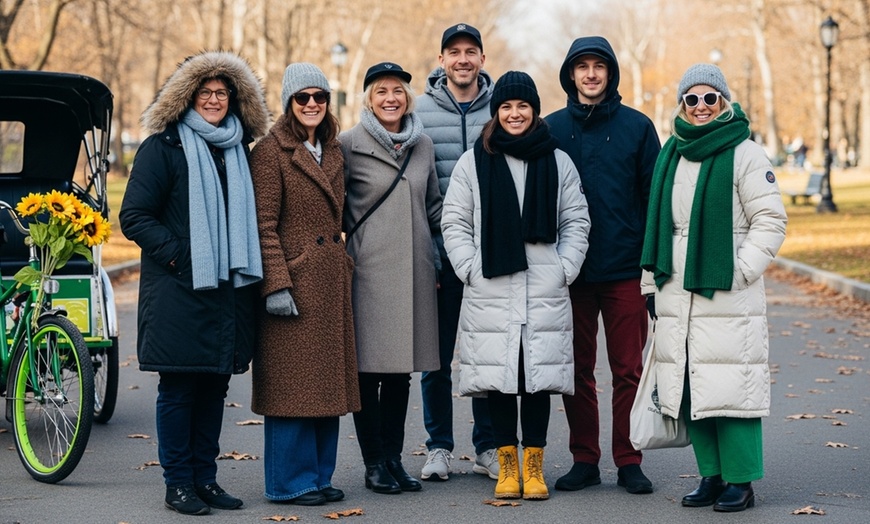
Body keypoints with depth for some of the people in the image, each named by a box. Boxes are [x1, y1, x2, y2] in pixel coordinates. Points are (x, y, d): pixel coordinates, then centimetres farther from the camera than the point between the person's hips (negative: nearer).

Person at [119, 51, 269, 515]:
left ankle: (205, 477, 16)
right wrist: (176, 255, -15)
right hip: (179, 288, -5)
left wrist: (245, 266, 7)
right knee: (178, 387, -1)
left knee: (215, 386, 8)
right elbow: (134, 216, -6)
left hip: (228, 288, 5)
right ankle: (178, 483, 7)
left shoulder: (237, 150, 16)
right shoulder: (163, 146, -2)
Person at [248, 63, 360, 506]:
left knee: (328, 381, 10)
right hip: (293, 281, -7)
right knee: (292, 383, -3)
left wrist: (345, 270, 17)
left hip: (331, 283, 7)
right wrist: (276, 285, -19)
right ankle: (290, 482, 6)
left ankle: (319, 476, 19)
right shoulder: (271, 152, -8)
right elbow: (264, 225, -13)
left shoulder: (333, 152, 14)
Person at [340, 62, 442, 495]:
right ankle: (374, 463, 8)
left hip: (414, 269, 4)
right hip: (368, 268, -4)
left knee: (402, 369, 8)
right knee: (369, 369, -1)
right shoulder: (350, 144, -2)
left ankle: (393, 458, 17)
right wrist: (344, 246, -1)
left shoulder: (423, 145, 12)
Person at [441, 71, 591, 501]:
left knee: (540, 377, 2)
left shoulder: (558, 162, 9)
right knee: (499, 377, 2)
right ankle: (507, 465, 13)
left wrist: (565, 269, -1)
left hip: (546, 292, 0)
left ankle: (534, 466, 12)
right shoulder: (472, 162, 6)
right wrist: (471, 268, -5)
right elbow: (454, 222, 6)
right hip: (490, 291, 0)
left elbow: (576, 221, 10)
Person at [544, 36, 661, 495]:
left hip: (625, 269, -1)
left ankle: (629, 462, 9)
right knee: (577, 370, 6)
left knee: (628, 370, 2)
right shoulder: (553, 128, 6)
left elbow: (655, 196, 3)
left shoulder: (636, 126, 3)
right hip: (570, 270, 1)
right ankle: (584, 460, 15)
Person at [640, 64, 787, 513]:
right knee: (689, 389, 6)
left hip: (727, 296, -6)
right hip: (676, 296, 6)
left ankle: (741, 480, 0)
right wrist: (653, 280, 17)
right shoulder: (670, 156, 15)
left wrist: (741, 271, -13)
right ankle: (711, 475, 16)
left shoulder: (744, 154, -3)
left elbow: (771, 220, -5)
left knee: (730, 387, -7)